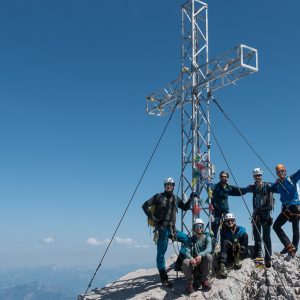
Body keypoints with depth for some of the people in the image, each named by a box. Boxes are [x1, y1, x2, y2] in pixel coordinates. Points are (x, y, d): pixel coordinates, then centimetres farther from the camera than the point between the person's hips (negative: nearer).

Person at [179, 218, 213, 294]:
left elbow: (209, 249, -16)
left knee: (208, 256, -32)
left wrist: (200, 255, -38)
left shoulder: (207, 237, 4)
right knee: (185, 262, -33)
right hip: (193, 263, 0)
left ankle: (204, 280, -14)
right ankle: (189, 282, -9)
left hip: (204, 262, 0)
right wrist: (191, 258, -36)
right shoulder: (191, 239, 7)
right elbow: (186, 251, -11)